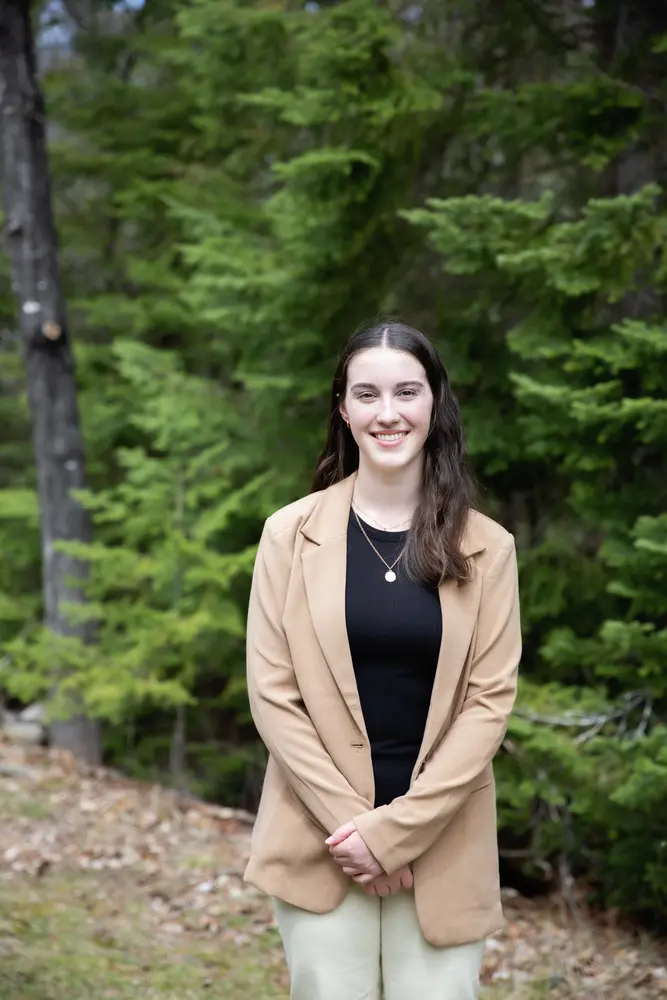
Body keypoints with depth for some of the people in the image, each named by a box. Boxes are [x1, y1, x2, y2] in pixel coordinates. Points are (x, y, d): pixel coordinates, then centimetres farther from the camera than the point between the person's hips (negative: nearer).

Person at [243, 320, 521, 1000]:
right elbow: (271, 694, -3)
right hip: (320, 842, 0)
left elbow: (490, 699, -3)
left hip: (442, 848, 1)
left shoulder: (485, 548, 1)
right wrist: (349, 822, -11)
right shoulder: (291, 534, 0)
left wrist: (397, 829, -11)